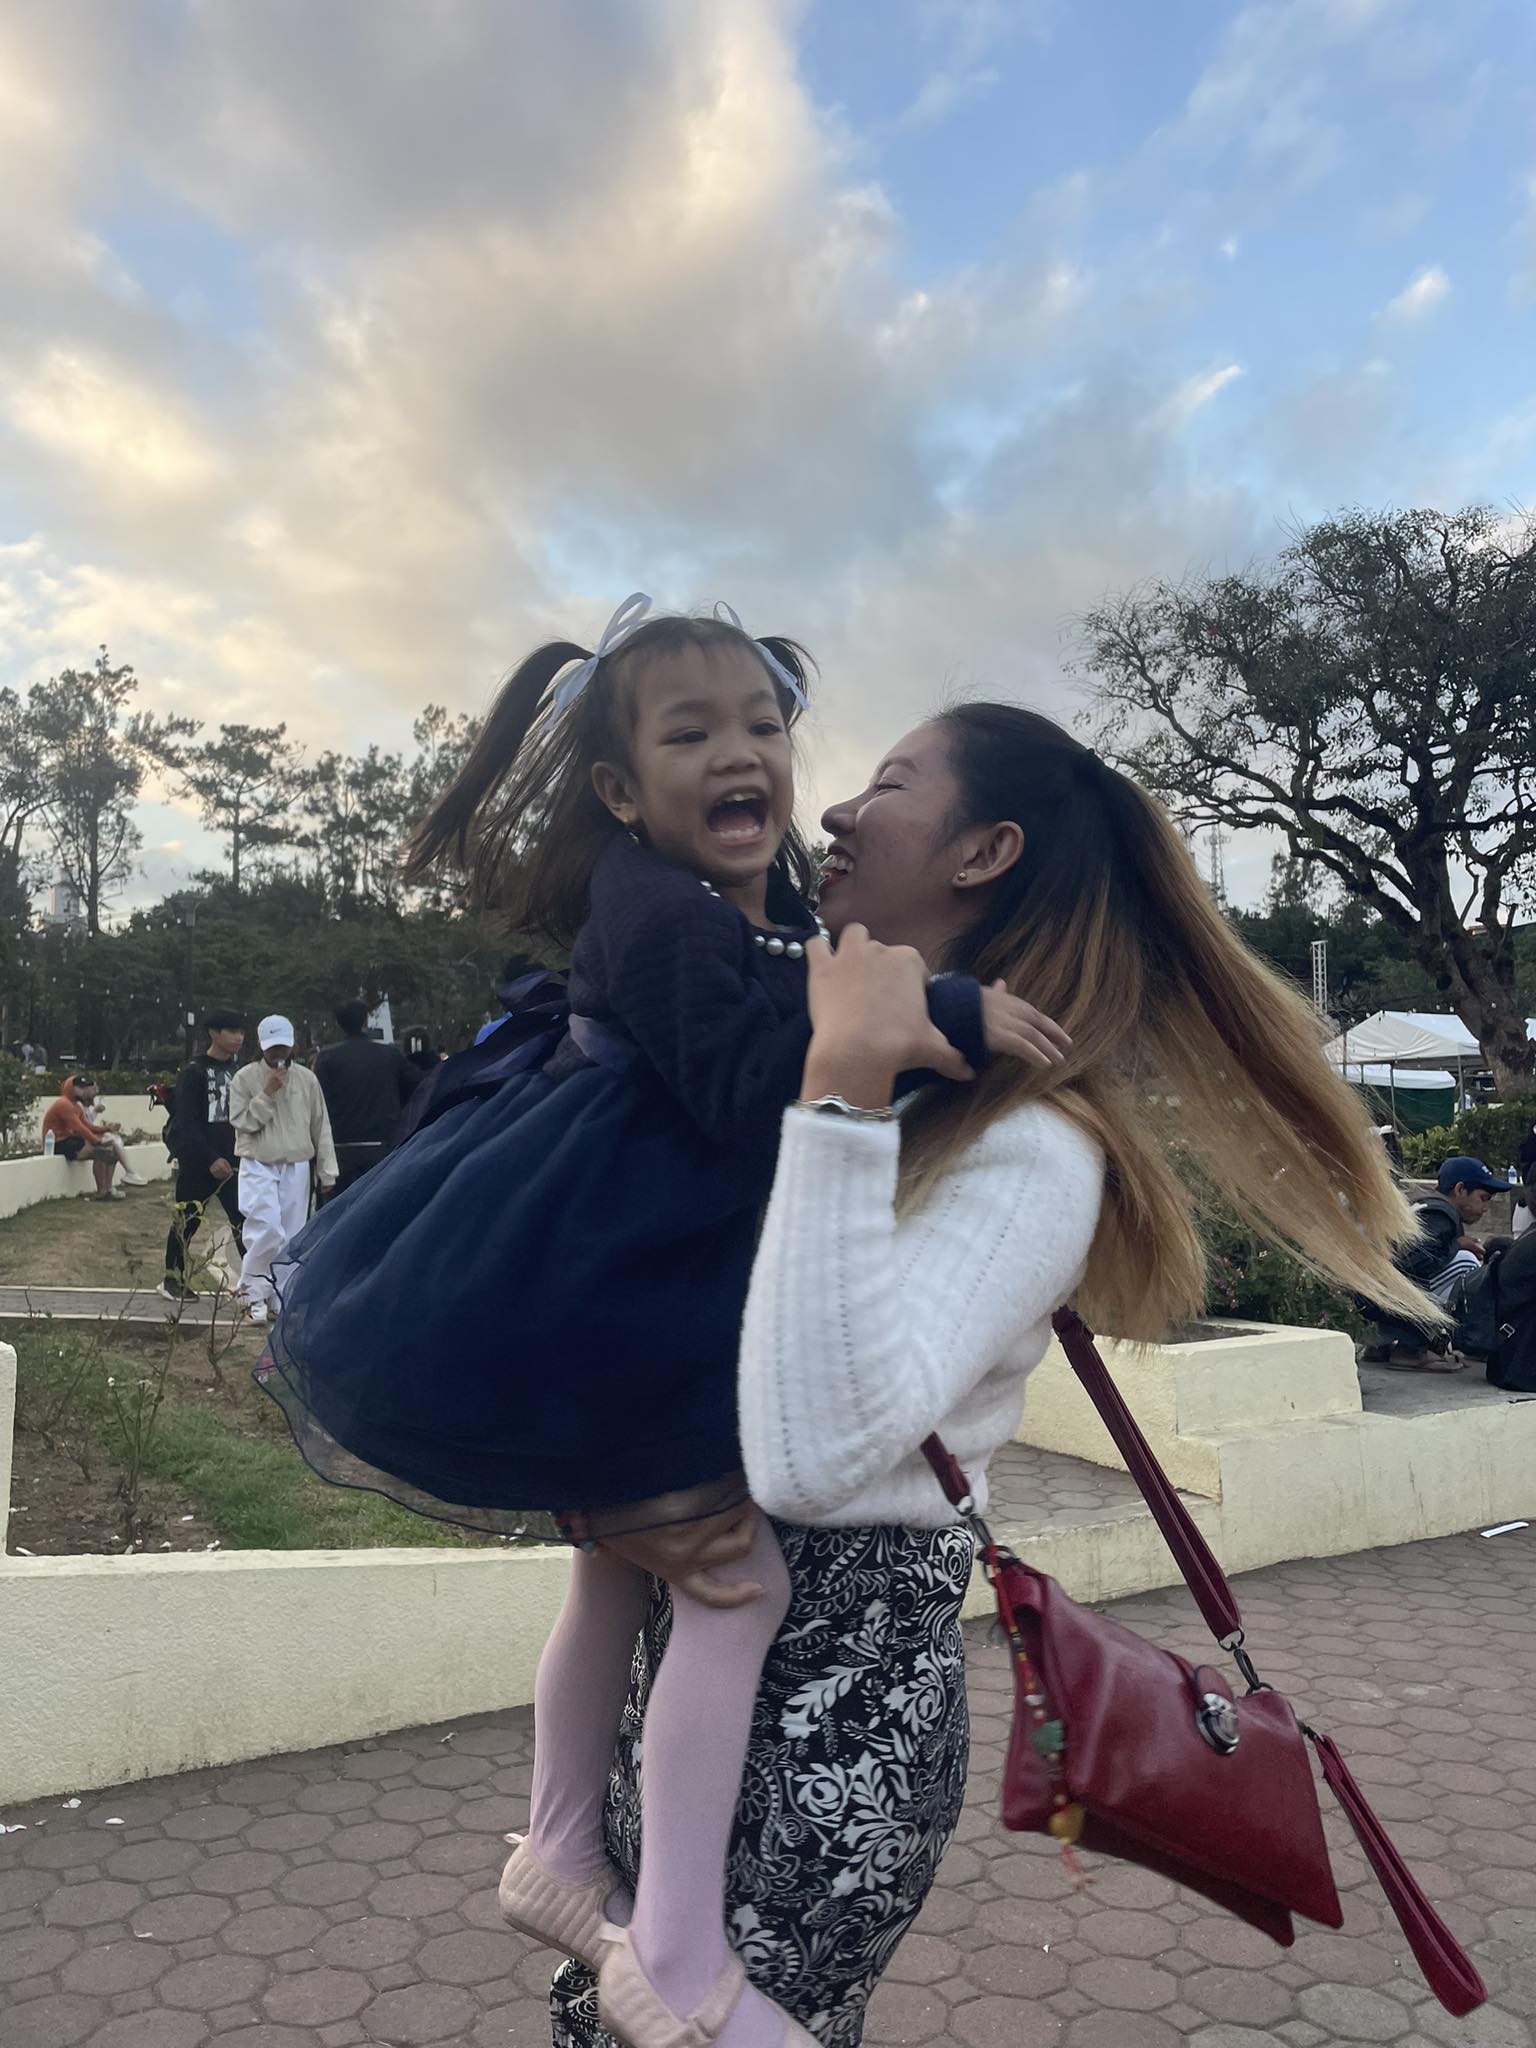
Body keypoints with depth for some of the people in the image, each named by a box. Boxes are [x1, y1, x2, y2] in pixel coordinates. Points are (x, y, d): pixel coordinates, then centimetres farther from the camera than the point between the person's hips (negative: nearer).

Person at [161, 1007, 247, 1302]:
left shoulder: (239, 1069, 9)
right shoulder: (193, 1072, -8)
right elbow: (187, 1123, -13)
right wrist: (210, 1159, -18)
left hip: (232, 1161, 4)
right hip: (197, 1164, -4)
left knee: (245, 1221, -6)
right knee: (187, 1221, 8)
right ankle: (172, 1279, 25)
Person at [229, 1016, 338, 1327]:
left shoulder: (306, 1079, 5)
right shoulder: (245, 1078, -2)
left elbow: (321, 1128, 8)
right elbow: (241, 1122, -9)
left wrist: (327, 1172, 7)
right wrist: (267, 1094, -16)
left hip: (296, 1168, 3)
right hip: (258, 1166, -3)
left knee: (290, 1237, 5)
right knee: (268, 1229, -18)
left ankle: (275, 1296, 18)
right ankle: (252, 1289, 0)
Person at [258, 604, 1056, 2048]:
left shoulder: (789, 906, 7)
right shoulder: (653, 906, -20)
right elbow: (745, 1085, -31)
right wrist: (943, 1020, -35)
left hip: (647, 1293, 10)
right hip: (581, 1301, -10)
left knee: (623, 1575, 22)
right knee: (735, 1581, -6)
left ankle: (557, 1860, 43)